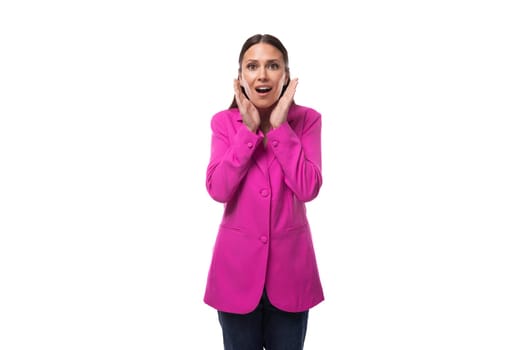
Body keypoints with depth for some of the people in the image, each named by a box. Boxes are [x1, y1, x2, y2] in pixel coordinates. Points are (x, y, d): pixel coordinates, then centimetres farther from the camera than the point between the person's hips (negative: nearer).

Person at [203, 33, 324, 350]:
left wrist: (280, 126, -17)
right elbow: (218, 190, -15)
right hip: (238, 263, 0)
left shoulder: (307, 120, -4)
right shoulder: (224, 122, -2)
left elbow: (308, 189, -16)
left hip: (290, 262, 0)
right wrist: (249, 129, -17)